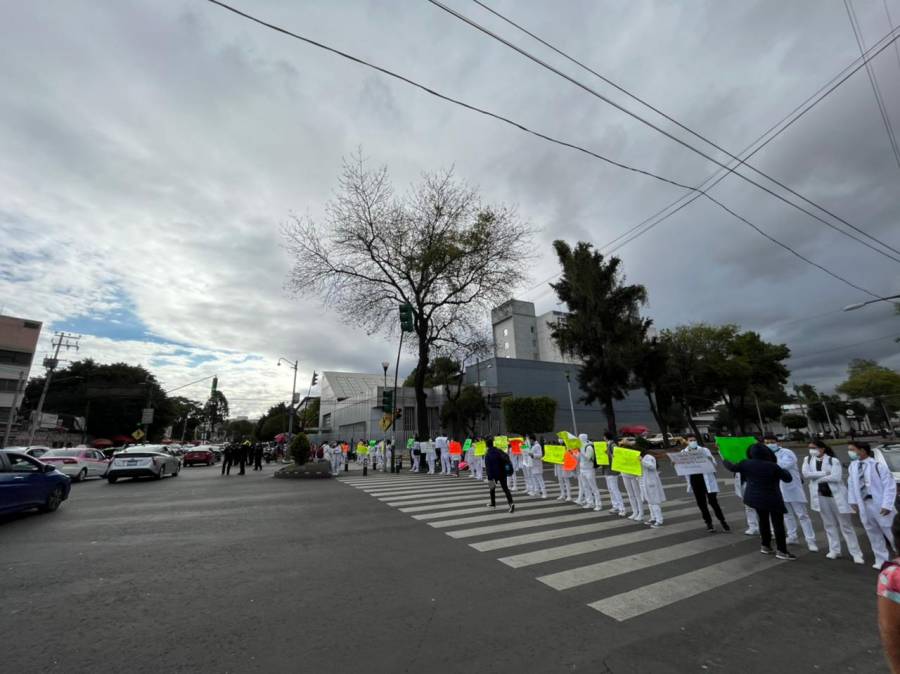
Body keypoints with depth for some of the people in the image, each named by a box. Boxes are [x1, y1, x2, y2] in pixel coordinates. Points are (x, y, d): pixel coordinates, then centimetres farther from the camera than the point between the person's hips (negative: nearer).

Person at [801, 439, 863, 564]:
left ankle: (856, 553, 13)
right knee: (829, 524, 13)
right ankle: (834, 550, 23)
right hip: (820, 495, 4)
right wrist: (824, 473, -16)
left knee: (846, 525, 4)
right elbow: (806, 474, -11)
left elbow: (836, 477, -20)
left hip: (836, 495, -4)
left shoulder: (833, 461, -10)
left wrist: (817, 478, -11)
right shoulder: (808, 459, 2)